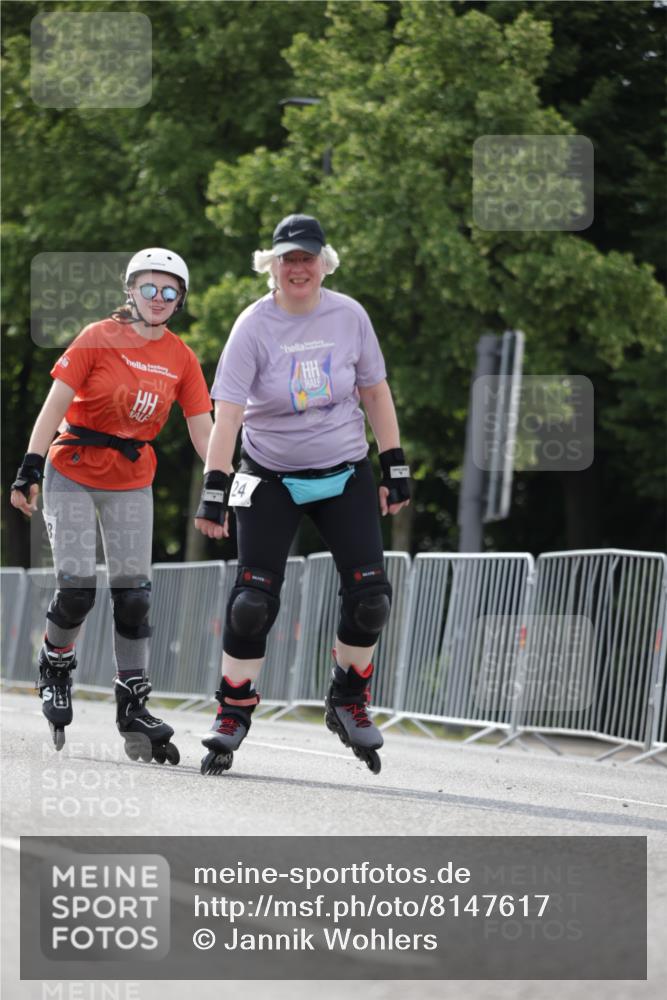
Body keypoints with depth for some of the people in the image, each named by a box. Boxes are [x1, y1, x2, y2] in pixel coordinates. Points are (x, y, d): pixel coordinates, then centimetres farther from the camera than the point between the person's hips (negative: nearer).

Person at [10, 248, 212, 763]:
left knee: (133, 594, -3)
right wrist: (30, 467, -19)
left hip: (132, 481, 3)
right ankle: (55, 666, 17)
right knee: (77, 587, -12)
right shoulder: (98, 339, -9)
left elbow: (203, 430, 2)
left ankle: (133, 709, 3)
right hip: (73, 472, -3)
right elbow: (56, 405, -11)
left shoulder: (181, 358, 1)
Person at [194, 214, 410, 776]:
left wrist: (396, 468, 4)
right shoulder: (254, 327, -13)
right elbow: (227, 413, -19)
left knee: (370, 597, -8)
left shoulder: (348, 316, -5)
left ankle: (349, 704, 13)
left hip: (345, 475, 2)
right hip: (271, 480, -2)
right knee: (253, 601, -11)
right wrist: (214, 491, -26)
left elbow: (375, 392, 6)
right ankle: (234, 713, 4)